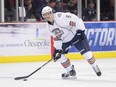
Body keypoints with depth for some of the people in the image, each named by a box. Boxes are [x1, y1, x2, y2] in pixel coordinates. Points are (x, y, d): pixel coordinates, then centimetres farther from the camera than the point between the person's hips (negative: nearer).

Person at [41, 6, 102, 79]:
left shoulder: (61, 17, -27)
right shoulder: (50, 27, -3)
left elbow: (76, 19, -27)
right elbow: (57, 38, 3)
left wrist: (81, 30, -29)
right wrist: (58, 49, -7)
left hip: (76, 35, -7)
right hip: (65, 41, 7)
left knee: (86, 53, -14)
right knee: (59, 55, -5)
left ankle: (95, 67, 11)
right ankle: (72, 72, 11)